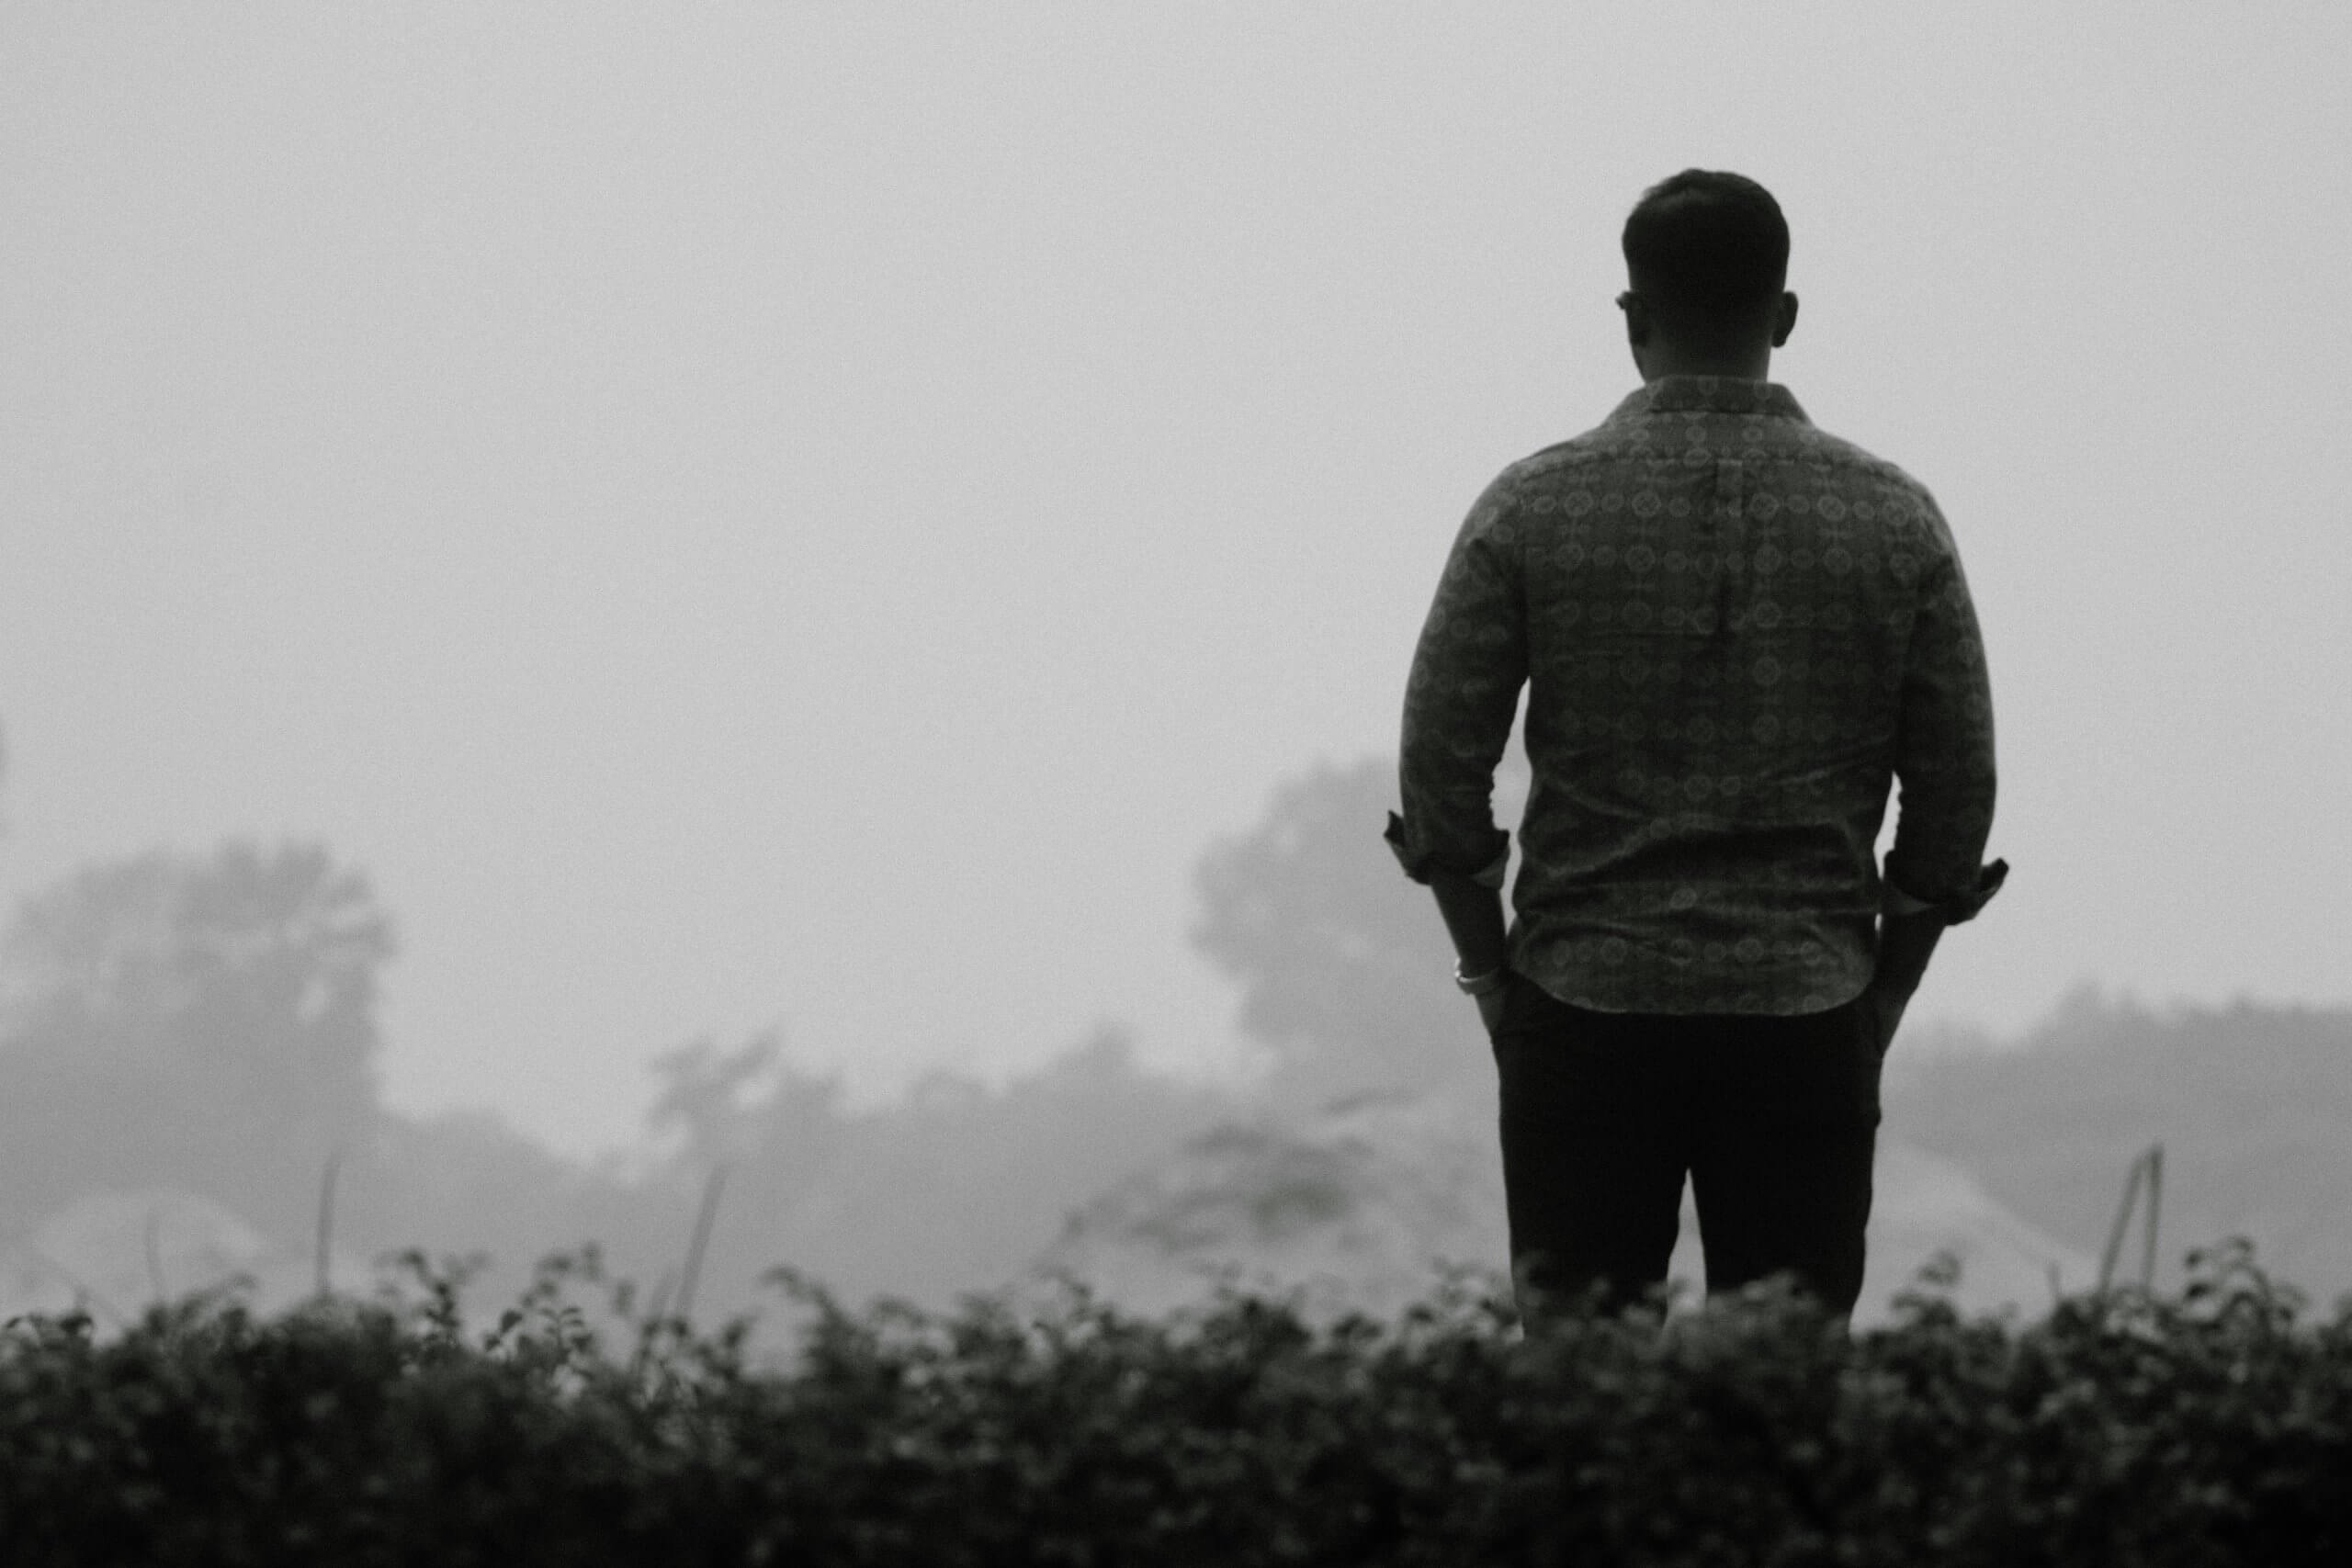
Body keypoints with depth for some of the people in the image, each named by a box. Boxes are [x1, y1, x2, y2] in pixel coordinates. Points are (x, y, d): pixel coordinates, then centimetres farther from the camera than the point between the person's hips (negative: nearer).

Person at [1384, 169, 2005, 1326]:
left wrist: (1491, 972, 10)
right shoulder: (1894, 524, 2)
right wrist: (1878, 1001, 12)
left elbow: (1439, 774, -1)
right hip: (1807, 1015, 1)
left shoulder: (1531, 511, -2)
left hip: (1584, 1012, -1)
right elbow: (1956, 799, 4)